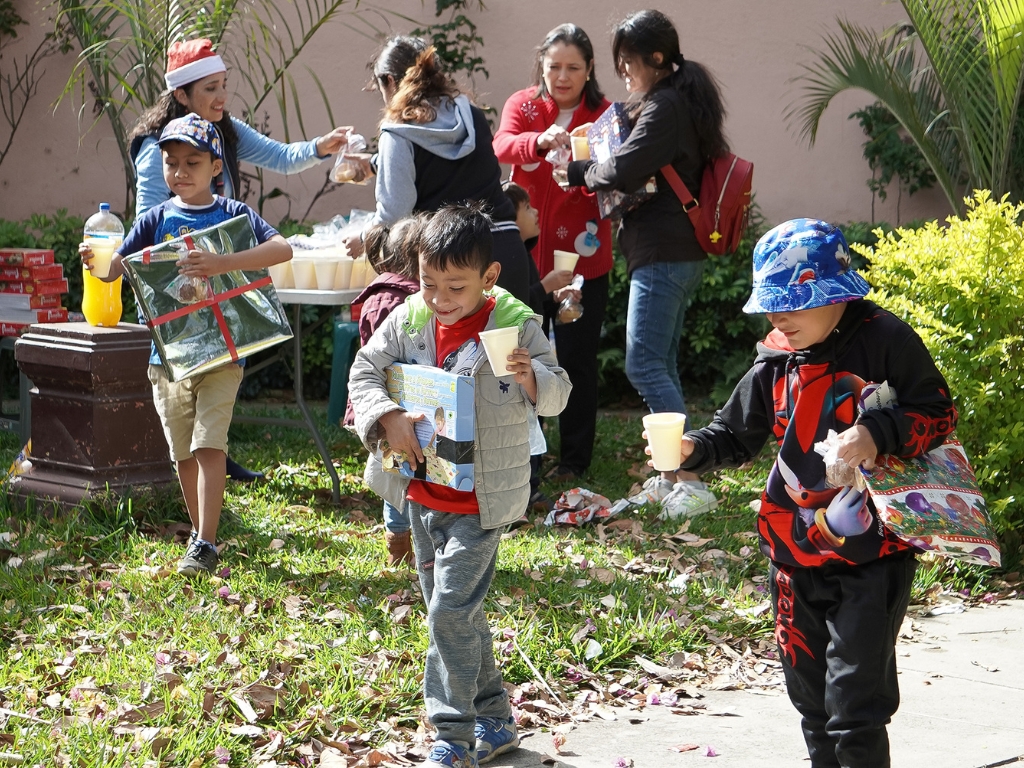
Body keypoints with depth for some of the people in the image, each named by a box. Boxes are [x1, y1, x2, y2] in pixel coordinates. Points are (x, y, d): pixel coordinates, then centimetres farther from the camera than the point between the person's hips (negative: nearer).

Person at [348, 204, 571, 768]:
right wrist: (386, 418, -18)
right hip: (422, 495, 6)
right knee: (453, 613, 15)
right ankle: (494, 721, 29)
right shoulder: (408, 321, -2)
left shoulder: (515, 326, -12)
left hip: (480, 501, -6)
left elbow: (558, 395, -9)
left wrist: (531, 378, -31)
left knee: (451, 610, -11)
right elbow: (364, 371, -1)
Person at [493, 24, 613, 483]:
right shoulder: (522, 105, 2)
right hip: (526, 250, 1)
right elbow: (503, 147, -19)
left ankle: (575, 460, 15)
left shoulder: (604, 115, 0)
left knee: (577, 359, 3)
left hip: (583, 256, -1)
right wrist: (540, 141, -40)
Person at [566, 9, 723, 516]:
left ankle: (689, 482, -14)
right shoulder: (682, 102, 18)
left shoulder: (664, 108, -15)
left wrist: (579, 170, -3)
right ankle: (671, 475, 17)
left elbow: (623, 171, -21)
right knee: (661, 365, 13)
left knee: (645, 365, -12)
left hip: (662, 255, -11)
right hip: (677, 252, 11)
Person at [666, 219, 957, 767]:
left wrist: (877, 434, -25)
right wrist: (691, 449, -8)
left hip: (872, 556, -6)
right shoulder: (774, 362, 6)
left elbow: (937, 414, -8)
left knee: (855, 708, -9)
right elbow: (735, 435, 12)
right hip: (796, 558, 6)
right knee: (811, 699, 17)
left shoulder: (884, 341, -10)